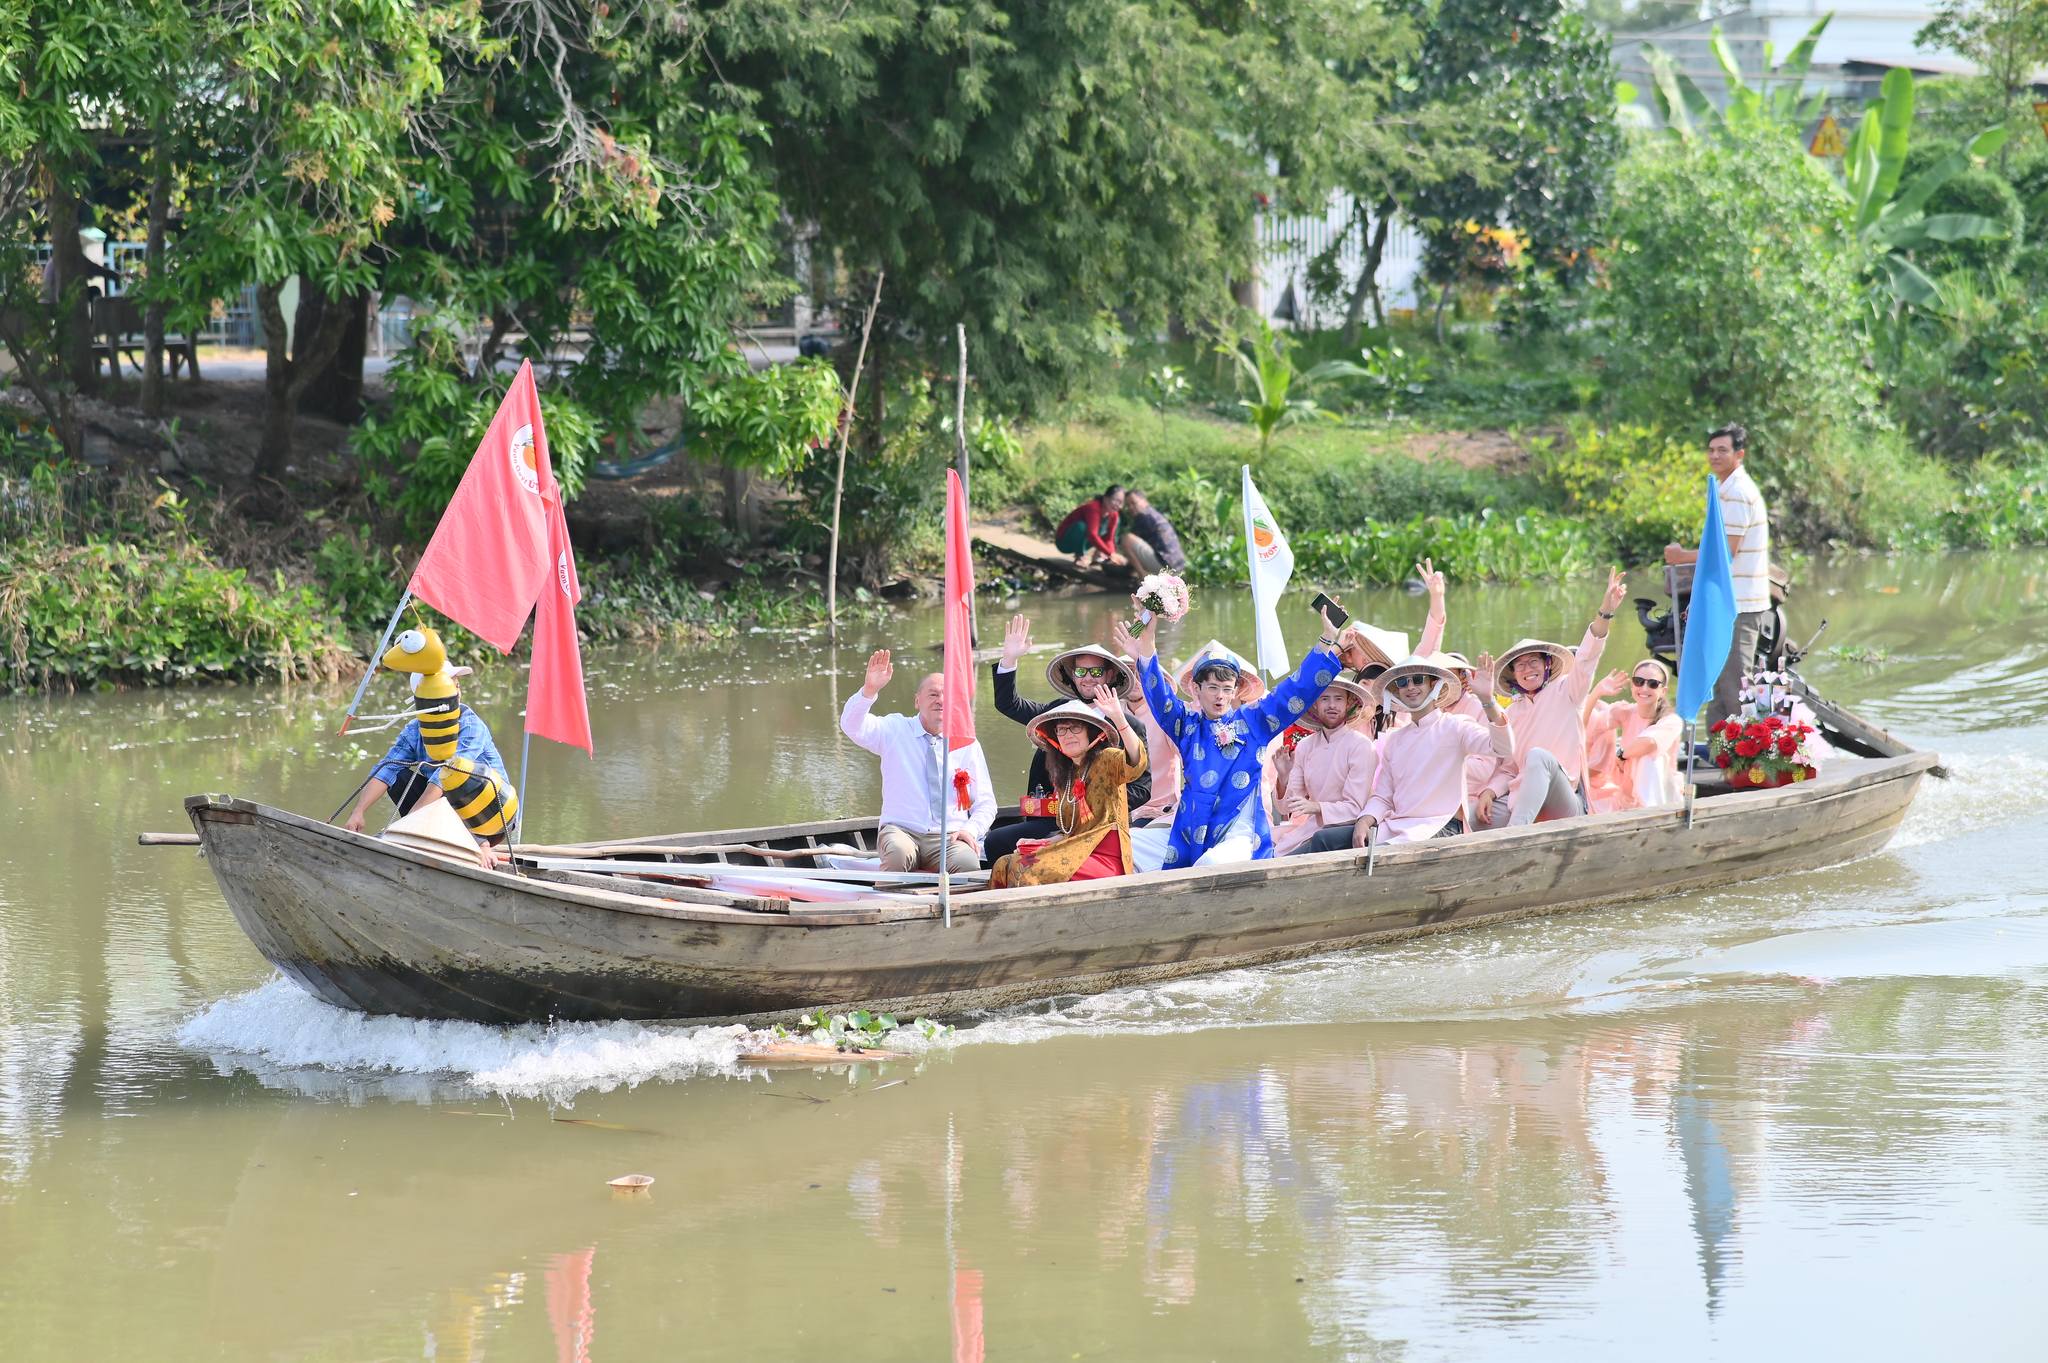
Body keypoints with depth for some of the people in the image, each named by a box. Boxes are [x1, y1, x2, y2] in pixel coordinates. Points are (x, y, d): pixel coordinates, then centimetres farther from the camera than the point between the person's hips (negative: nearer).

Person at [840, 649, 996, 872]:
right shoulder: (895, 730, 10)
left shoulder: (967, 744, 12)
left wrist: (971, 829, -9)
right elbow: (852, 726, -7)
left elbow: (985, 803, 13)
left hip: (949, 837, 1)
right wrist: (870, 689, -25)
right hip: (901, 831, -1)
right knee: (899, 852, -36)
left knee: (966, 862, -33)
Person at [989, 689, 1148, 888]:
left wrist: (1119, 717, -38)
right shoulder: (1065, 777, 22)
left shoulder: (1106, 760, -1)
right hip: (1078, 853, 8)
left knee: (1032, 870, -26)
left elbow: (1136, 763, -25)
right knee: (1005, 866, -9)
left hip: (1107, 860, -7)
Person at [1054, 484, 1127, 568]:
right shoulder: (1093, 508, -29)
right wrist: (1110, 554, -46)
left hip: (1081, 542, 7)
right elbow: (1092, 535, -41)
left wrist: (1113, 555, -27)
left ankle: (1099, 554, -3)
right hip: (1065, 541, -7)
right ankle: (1080, 557, -22)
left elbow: (1108, 539, -7)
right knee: (1081, 526, -38)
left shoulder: (1113, 514, -5)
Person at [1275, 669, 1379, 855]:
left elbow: (1354, 808, -10)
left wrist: (1315, 807, -23)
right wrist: (1283, 776, -11)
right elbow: (1286, 808, 8)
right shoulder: (1305, 746, 8)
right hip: (1310, 825, 4)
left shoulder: (1360, 746, -7)